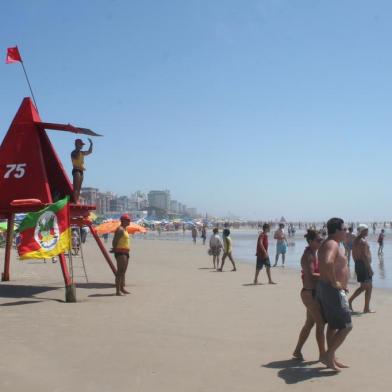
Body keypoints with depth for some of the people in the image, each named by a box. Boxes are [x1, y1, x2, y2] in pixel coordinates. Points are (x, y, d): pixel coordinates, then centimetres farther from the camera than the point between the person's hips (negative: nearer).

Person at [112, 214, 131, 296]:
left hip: (125, 252, 10)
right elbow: (114, 241, -18)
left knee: (123, 271, 17)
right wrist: (115, 250, -14)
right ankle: (118, 290, -14)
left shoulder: (124, 229, 18)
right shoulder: (120, 229, -14)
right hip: (120, 252, -10)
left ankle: (122, 288, 28)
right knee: (120, 271, -13)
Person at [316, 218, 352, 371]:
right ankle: (328, 356, -3)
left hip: (326, 288, 11)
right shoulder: (332, 245, -18)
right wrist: (334, 282, -26)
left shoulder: (328, 244, 15)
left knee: (333, 325, 17)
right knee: (346, 326, -5)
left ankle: (332, 359, 23)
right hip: (332, 290, -11)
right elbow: (328, 262, -39)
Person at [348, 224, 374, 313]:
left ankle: (350, 300, 11)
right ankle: (366, 308, 4)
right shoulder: (363, 241, -17)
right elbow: (365, 256, -23)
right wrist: (369, 268, -21)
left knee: (363, 287, 18)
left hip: (358, 264, 9)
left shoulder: (355, 241, 13)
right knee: (369, 287, 0)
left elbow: (353, 254, 18)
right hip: (364, 265, -9)